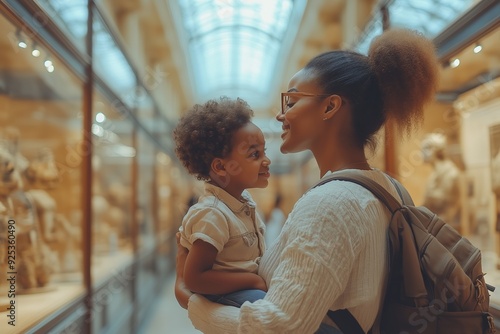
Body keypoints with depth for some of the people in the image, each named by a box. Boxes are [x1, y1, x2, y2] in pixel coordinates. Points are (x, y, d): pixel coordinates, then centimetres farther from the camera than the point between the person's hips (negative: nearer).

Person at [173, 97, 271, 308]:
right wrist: (254, 280, -21)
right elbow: (194, 278, -24)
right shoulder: (213, 214, -24)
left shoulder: (243, 198, 5)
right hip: (223, 292, -10)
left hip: (252, 284, 10)